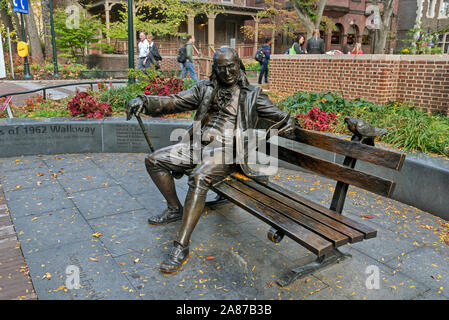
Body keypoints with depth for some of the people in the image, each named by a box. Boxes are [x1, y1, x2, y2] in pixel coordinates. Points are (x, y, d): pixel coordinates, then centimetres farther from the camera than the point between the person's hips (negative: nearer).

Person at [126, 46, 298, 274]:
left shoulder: (252, 95, 10)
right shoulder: (205, 89, 18)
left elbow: (277, 115, 6)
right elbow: (174, 102, 11)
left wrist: (289, 122, -20)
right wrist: (144, 101, -5)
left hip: (226, 149, -5)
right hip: (198, 145, 6)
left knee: (199, 177, -35)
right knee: (153, 161, -3)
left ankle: (181, 246, -29)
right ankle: (175, 209, 16)